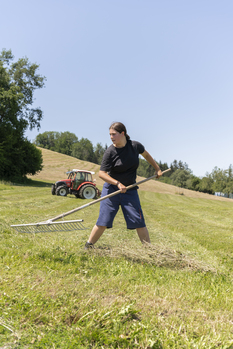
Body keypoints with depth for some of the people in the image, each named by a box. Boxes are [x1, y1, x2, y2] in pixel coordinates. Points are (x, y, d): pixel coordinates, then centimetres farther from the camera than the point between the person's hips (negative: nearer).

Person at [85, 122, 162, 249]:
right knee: (103, 222, -6)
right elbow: (101, 173, -14)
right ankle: (88, 247, 10)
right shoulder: (110, 152, -12)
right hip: (111, 189, -2)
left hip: (130, 190, 2)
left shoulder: (135, 146, -4)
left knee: (139, 222, 0)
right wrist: (118, 183, -26)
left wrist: (157, 169, 24)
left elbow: (146, 154, 18)